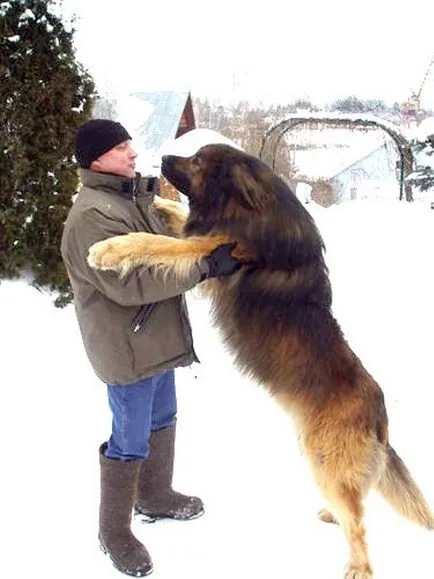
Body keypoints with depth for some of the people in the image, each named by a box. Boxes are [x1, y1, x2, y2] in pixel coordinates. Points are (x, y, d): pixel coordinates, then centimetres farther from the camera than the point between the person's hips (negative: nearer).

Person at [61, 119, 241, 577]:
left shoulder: (131, 197, 9)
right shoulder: (93, 215, -23)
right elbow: (130, 282, -30)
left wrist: (207, 251, 0)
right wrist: (204, 266, -30)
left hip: (156, 339, 10)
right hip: (128, 348, -10)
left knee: (161, 421, 23)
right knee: (130, 441, 2)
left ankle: (154, 496, 44)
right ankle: (114, 531, 20)